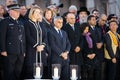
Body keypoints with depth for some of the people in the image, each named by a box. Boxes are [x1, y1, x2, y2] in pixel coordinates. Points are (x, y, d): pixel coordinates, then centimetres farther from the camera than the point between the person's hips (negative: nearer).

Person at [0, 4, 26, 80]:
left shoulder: (21, 23, 20)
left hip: (20, 53, 6)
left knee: (18, 73, 7)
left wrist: (24, 51, 15)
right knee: (9, 73, -2)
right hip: (10, 53, -6)